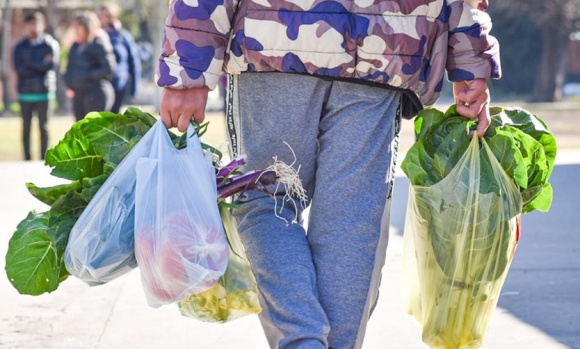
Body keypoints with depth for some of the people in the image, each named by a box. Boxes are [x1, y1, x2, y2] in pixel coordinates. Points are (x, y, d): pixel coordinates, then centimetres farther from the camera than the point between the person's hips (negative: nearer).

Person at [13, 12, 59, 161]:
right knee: (26, 127, 3)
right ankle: (27, 158, 7)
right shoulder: (20, 46, 7)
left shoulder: (51, 45, 2)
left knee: (43, 127, 0)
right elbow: (19, 68, -5)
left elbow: (52, 65, -12)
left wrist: (29, 65, -7)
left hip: (44, 92, -2)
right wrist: (40, 66, -9)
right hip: (25, 92, 2)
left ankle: (44, 158, 5)